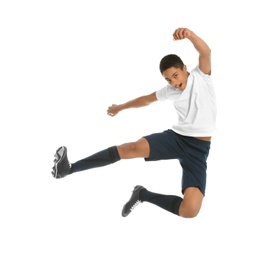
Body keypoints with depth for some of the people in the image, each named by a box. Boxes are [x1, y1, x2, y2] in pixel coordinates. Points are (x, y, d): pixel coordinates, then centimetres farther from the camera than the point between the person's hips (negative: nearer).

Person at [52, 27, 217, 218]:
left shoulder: (202, 75, -1)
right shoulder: (170, 91, 9)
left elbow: (206, 53, -22)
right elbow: (146, 99, 28)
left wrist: (189, 34, -43)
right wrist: (120, 107, 41)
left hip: (199, 148, -2)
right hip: (176, 136, 3)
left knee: (190, 210, -22)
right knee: (134, 147, -28)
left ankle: (144, 194, 0)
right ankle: (69, 169, -29)